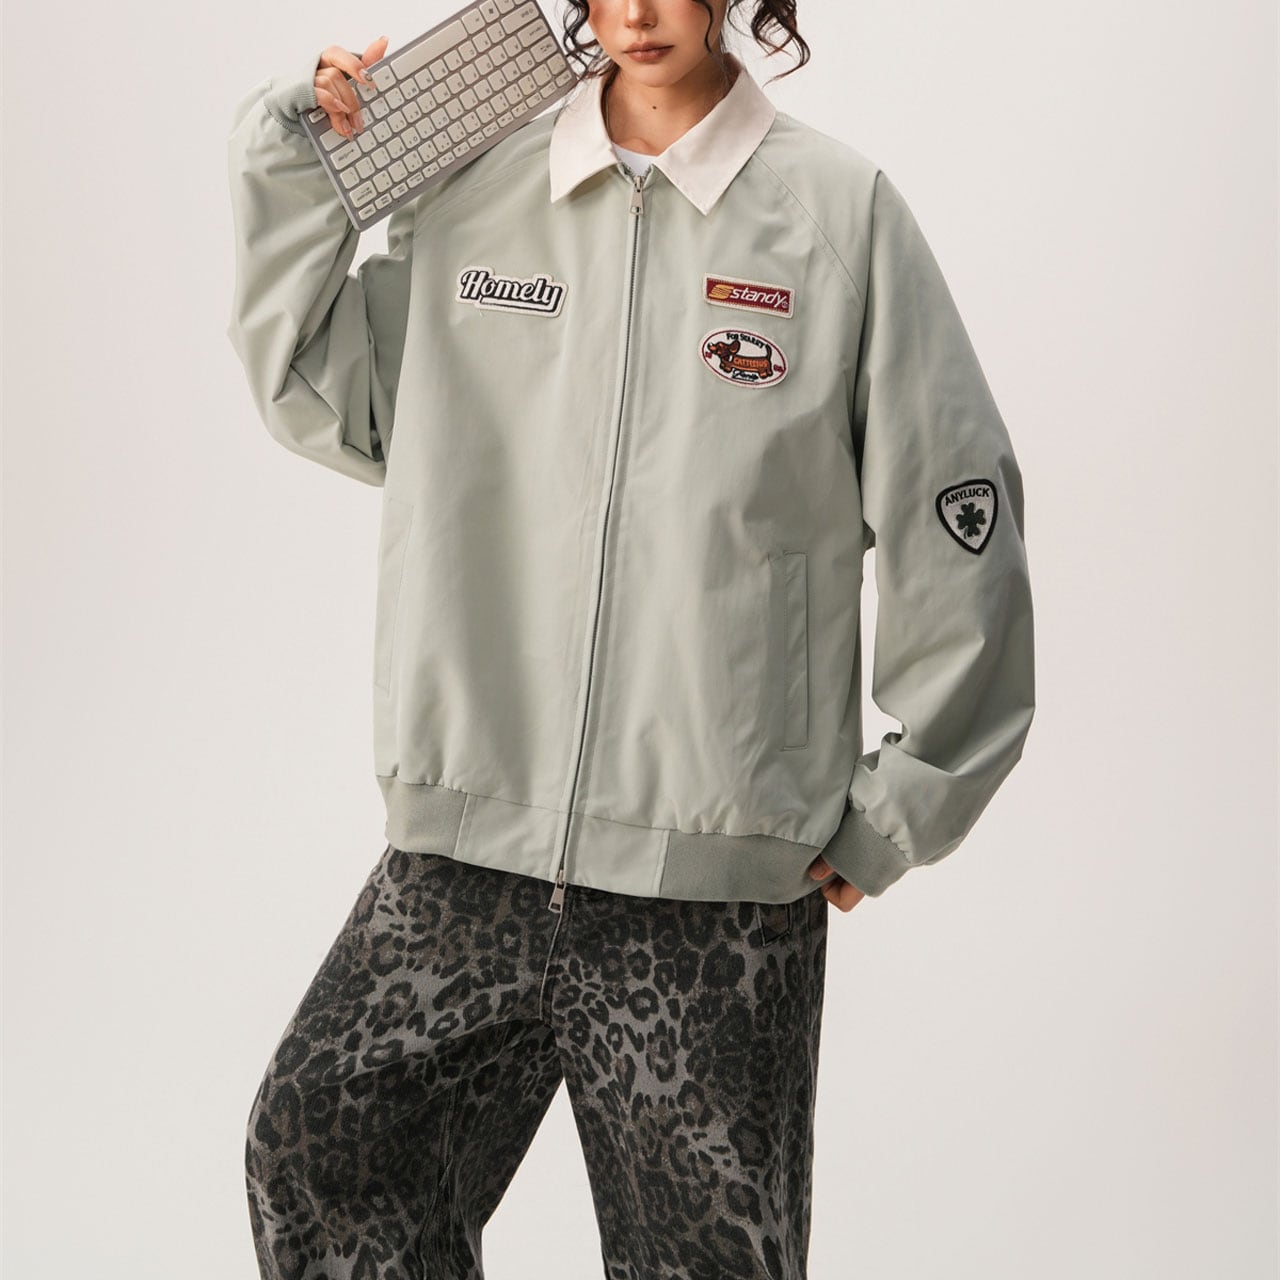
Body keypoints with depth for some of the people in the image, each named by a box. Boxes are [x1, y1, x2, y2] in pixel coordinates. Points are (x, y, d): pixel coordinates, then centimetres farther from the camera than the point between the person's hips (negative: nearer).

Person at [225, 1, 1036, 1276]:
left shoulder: (840, 210, -2)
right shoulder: (470, 188, 7)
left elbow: (956, 526, 1)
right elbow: (323, 399, 16)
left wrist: (891, 818, 2)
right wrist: (291, 166, 7)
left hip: (718, 883, -3)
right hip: (461, 850, 3)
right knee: (317, 1164, 5)